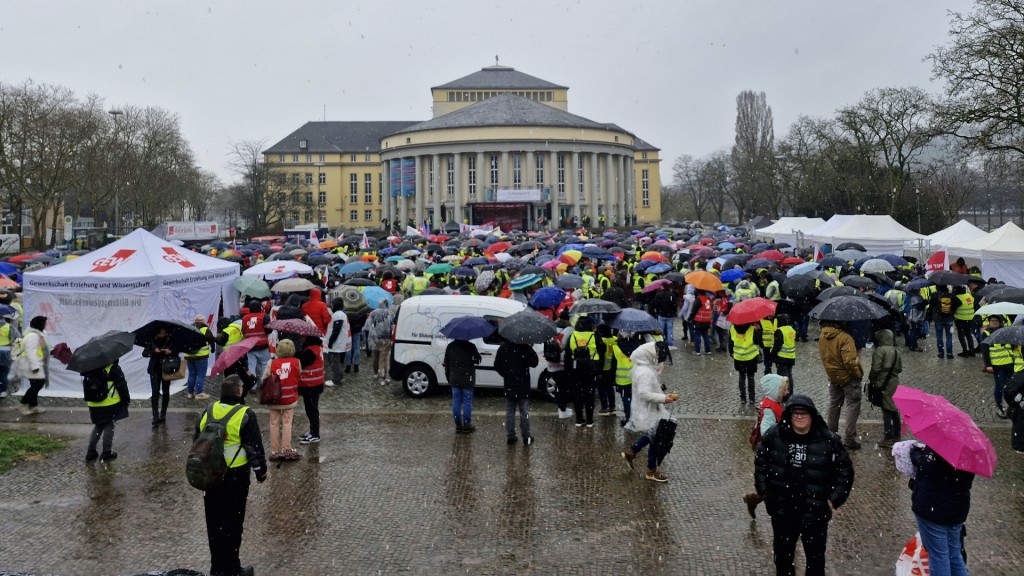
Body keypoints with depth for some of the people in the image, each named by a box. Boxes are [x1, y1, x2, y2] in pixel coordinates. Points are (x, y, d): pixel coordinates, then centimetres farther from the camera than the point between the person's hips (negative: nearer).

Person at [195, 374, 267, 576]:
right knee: (233, 522, 4)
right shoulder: (245, 415, -15)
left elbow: (196, 441, 12)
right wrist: (261, 471, 0)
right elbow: (254, 447, -13)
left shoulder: (208, 411, 2)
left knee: (214, 522, 15)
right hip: (236, 474, -5)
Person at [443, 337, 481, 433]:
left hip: (454, 379, 4)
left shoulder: (450, 346, 1)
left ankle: (458, 425, 13)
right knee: (467, 402, 4)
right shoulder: (470, 346, -12)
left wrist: (448, 378, 15)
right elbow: (478, 360, -3)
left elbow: (446, 364, 7)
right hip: (467, 380, -4)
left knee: (456, 402, 10)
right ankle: (467, 425, 8)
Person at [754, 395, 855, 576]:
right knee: (782, 555, 19)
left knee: (816, 557, 12)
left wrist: (834, 500, -5)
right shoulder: (773, 436, -7)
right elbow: (761, 466, 5)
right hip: (781, 512, 2)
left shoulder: (829, 440, -10)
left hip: (816, 513, -2)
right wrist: (765, 495, 3)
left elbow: (845, 470, -1)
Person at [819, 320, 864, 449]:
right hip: (848, 377, -7)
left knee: (834, 405, 20)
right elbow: (849, 361, -27)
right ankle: (849, 438, 1)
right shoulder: (844, 337, -24)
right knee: (853, 405, 2)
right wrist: (858, 374, -13)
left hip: (833, 376, 7)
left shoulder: (822, 338, -2)